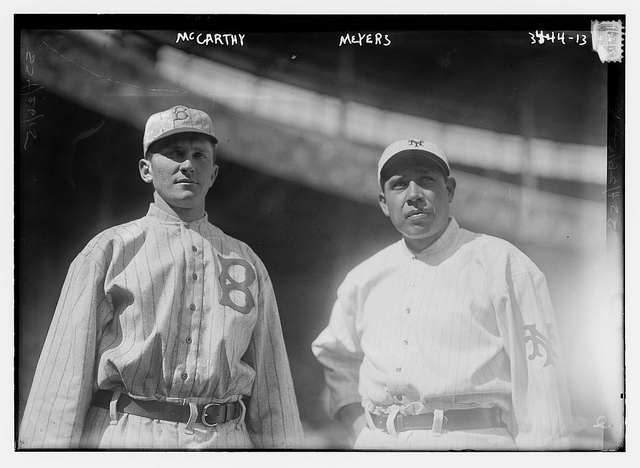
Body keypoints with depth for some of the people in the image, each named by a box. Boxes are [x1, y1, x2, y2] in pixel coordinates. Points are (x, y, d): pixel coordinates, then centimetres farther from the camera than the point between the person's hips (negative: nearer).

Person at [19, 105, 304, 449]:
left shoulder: (248, 263, 14)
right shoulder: (108, 251, 6)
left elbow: (272, 389, 11)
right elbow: (64, 371, -1)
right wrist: (45, 448, -9)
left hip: (225, 439, 3)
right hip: (122, 438, -2)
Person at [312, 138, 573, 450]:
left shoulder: (502, 264, -1)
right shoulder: (365, 278, 13)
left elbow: (539, 379, -6)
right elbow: (333, 354, 29)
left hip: (471, 441, -4)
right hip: (378, 444, 4)